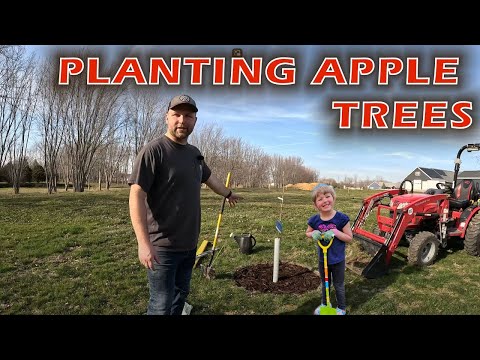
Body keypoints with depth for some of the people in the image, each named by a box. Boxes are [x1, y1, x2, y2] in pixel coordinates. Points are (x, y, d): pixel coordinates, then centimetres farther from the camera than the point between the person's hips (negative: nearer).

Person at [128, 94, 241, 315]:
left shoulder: (194, 153, 9)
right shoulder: (154, 150, -14)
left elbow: (209, 177, 27)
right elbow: (136, 196, -19)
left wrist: (228, 193, 43)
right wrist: (144, 243, -25)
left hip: (189, 244, 8)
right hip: (163, 246, -7)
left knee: (180, 295, 20)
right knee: (161, 305, 0)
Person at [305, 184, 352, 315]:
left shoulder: (341, 218, -20)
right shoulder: (314, 220, -12)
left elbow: (349, 238, -13)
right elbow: (307, 233, 7)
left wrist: (336, 232, -29)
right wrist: (313, 234, -16)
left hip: (338, 259, -3)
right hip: (322, 259, 3)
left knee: (338, 285, 17)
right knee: (324, 284, 25)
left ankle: (341, 308, 40)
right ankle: (324, 304, 47)